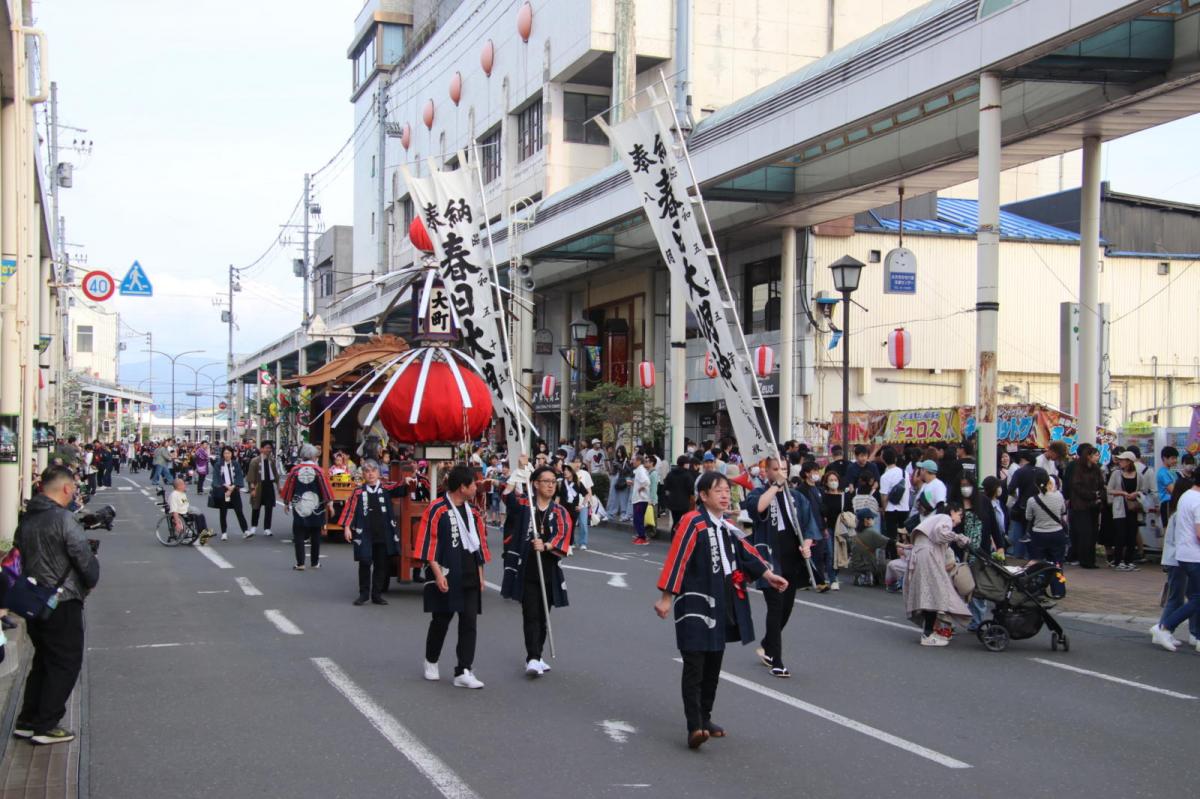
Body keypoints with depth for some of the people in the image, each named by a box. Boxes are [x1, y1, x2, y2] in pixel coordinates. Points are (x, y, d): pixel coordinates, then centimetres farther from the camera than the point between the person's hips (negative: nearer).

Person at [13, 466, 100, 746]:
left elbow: (20, 553, 14)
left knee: (43, 660, 20)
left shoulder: (26, 518, 7)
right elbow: (85, 559, -18)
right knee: (65, 663, 3)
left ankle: (27, 721, 22)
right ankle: (45, 726, 4)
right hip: (63, 604, -8)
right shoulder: (63, 519, -18)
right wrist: (90, 582, 1)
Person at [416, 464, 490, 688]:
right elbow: (429, 543, -12)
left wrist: (480, 573, 15)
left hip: (470, 576, 6)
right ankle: (431, 662, 30)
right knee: (441, 620, 7)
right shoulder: (437, 509, -10)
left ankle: (464, 672, -1)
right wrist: (437, 574, -16)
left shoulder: (472, 510, 11)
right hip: (446, 575, -5)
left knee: (469, 622, -2)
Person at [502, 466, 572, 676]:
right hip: (526, 570, -3)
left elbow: (562, 536, -10)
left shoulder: (560, 512, 5)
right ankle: (533, 659, -10)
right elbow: (508, 495, -18)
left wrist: (546, 546, -28)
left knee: (543, 615, 12)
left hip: (548, 571, 3)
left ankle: (535, 657, 24)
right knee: (531, 615, -7)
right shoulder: (524, 506, 1)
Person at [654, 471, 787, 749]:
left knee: (713, 664, 14)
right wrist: (666, 597, -19)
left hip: (722, 604, 8)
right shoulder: (693, 522, -15)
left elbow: (745, 552, 19)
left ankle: (705, 718, 25)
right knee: (694, 665, -11)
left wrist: (768, 574, 13)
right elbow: (676, 559, -17)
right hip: (695, 602, -8)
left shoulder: (727, 526, 10)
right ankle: (694, 727, -15)